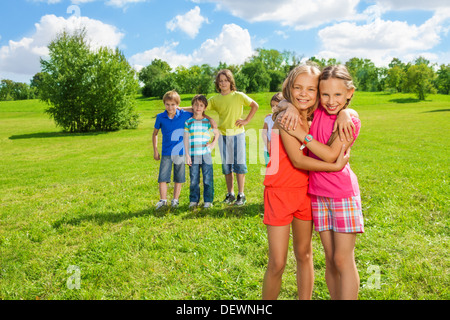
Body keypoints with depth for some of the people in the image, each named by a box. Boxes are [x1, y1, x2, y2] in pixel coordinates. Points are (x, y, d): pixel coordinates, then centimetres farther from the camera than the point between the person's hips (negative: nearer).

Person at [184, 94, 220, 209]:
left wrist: (213, 144, 5)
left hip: (206, 154, 0)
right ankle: (193, 200, 16)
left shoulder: (208, 121, 6)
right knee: (194, 179, 5)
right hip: (193, 155, 0)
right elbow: (186, 139, 4)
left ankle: (208, 201, 11)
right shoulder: (188, 122, 5)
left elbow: (217, 133, 20)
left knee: (208, 179, 1)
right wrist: (187, 155, -1)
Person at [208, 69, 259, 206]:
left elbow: (255, 105, 5)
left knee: (239, 164, -2)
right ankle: (230, 194, 19)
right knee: (226, 165, 8)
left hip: (237, 134, -3)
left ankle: (241, 195, 6)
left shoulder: (238, 96, -2)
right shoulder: (215, 99, 5)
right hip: (223, 135, 3)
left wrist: (246, 120, -2)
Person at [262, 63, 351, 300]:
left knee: (304, 255, 17)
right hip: (280, 192, -6)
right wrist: (336, 166, -17)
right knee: (277, 264, -1)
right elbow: (298, 161, -19)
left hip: (304, 191, 6)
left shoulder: (313, 117, 3)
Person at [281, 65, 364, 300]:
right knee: (330, 258, 12)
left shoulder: (351, 121, -10)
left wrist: (301, 133, -21)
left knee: (343, 259, 1)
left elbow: (330, 155, -21)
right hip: (318, 193, 4)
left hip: (343, 193, -4)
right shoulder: (316, 112, 1)